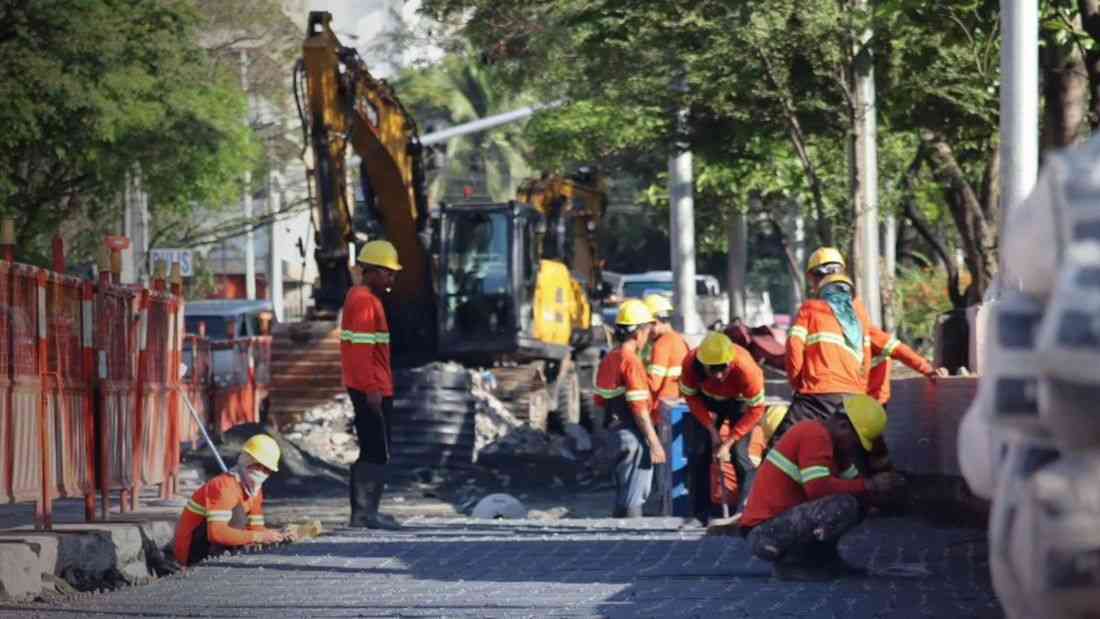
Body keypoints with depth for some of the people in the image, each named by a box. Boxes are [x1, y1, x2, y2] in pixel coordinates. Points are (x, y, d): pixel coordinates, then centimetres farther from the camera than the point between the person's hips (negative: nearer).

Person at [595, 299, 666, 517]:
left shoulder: (608, 360, 12)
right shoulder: (631, 361, -16)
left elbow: (600, 401, 16)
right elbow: (639, 408, -19)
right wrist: (655, 443, -17)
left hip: (616, 431, 9)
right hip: (633, 434, -9)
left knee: (623, 494, 18)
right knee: (633, 497, -5)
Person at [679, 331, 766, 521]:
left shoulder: (745, 368, -41)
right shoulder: (691, 363, -33)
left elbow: (755, 410, -28)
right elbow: (690, 396, -12)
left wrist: (729, 442, -28)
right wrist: (711, 429, -19)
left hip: (739, 401, -3)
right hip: (708, 400, 3)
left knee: (739, 455, -16)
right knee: (699, 454, -2)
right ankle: (701, 516, 6)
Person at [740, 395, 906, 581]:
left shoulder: (831, 442, 15)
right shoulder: (815, 435, -16)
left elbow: (853, 482, 17)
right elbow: (818, 487, -28)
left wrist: (883, 487, -3)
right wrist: (869, 485, -19)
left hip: (789, 523, 10)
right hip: (766, 535, -10)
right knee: (844, 505, -27)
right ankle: (790, 562, -12)